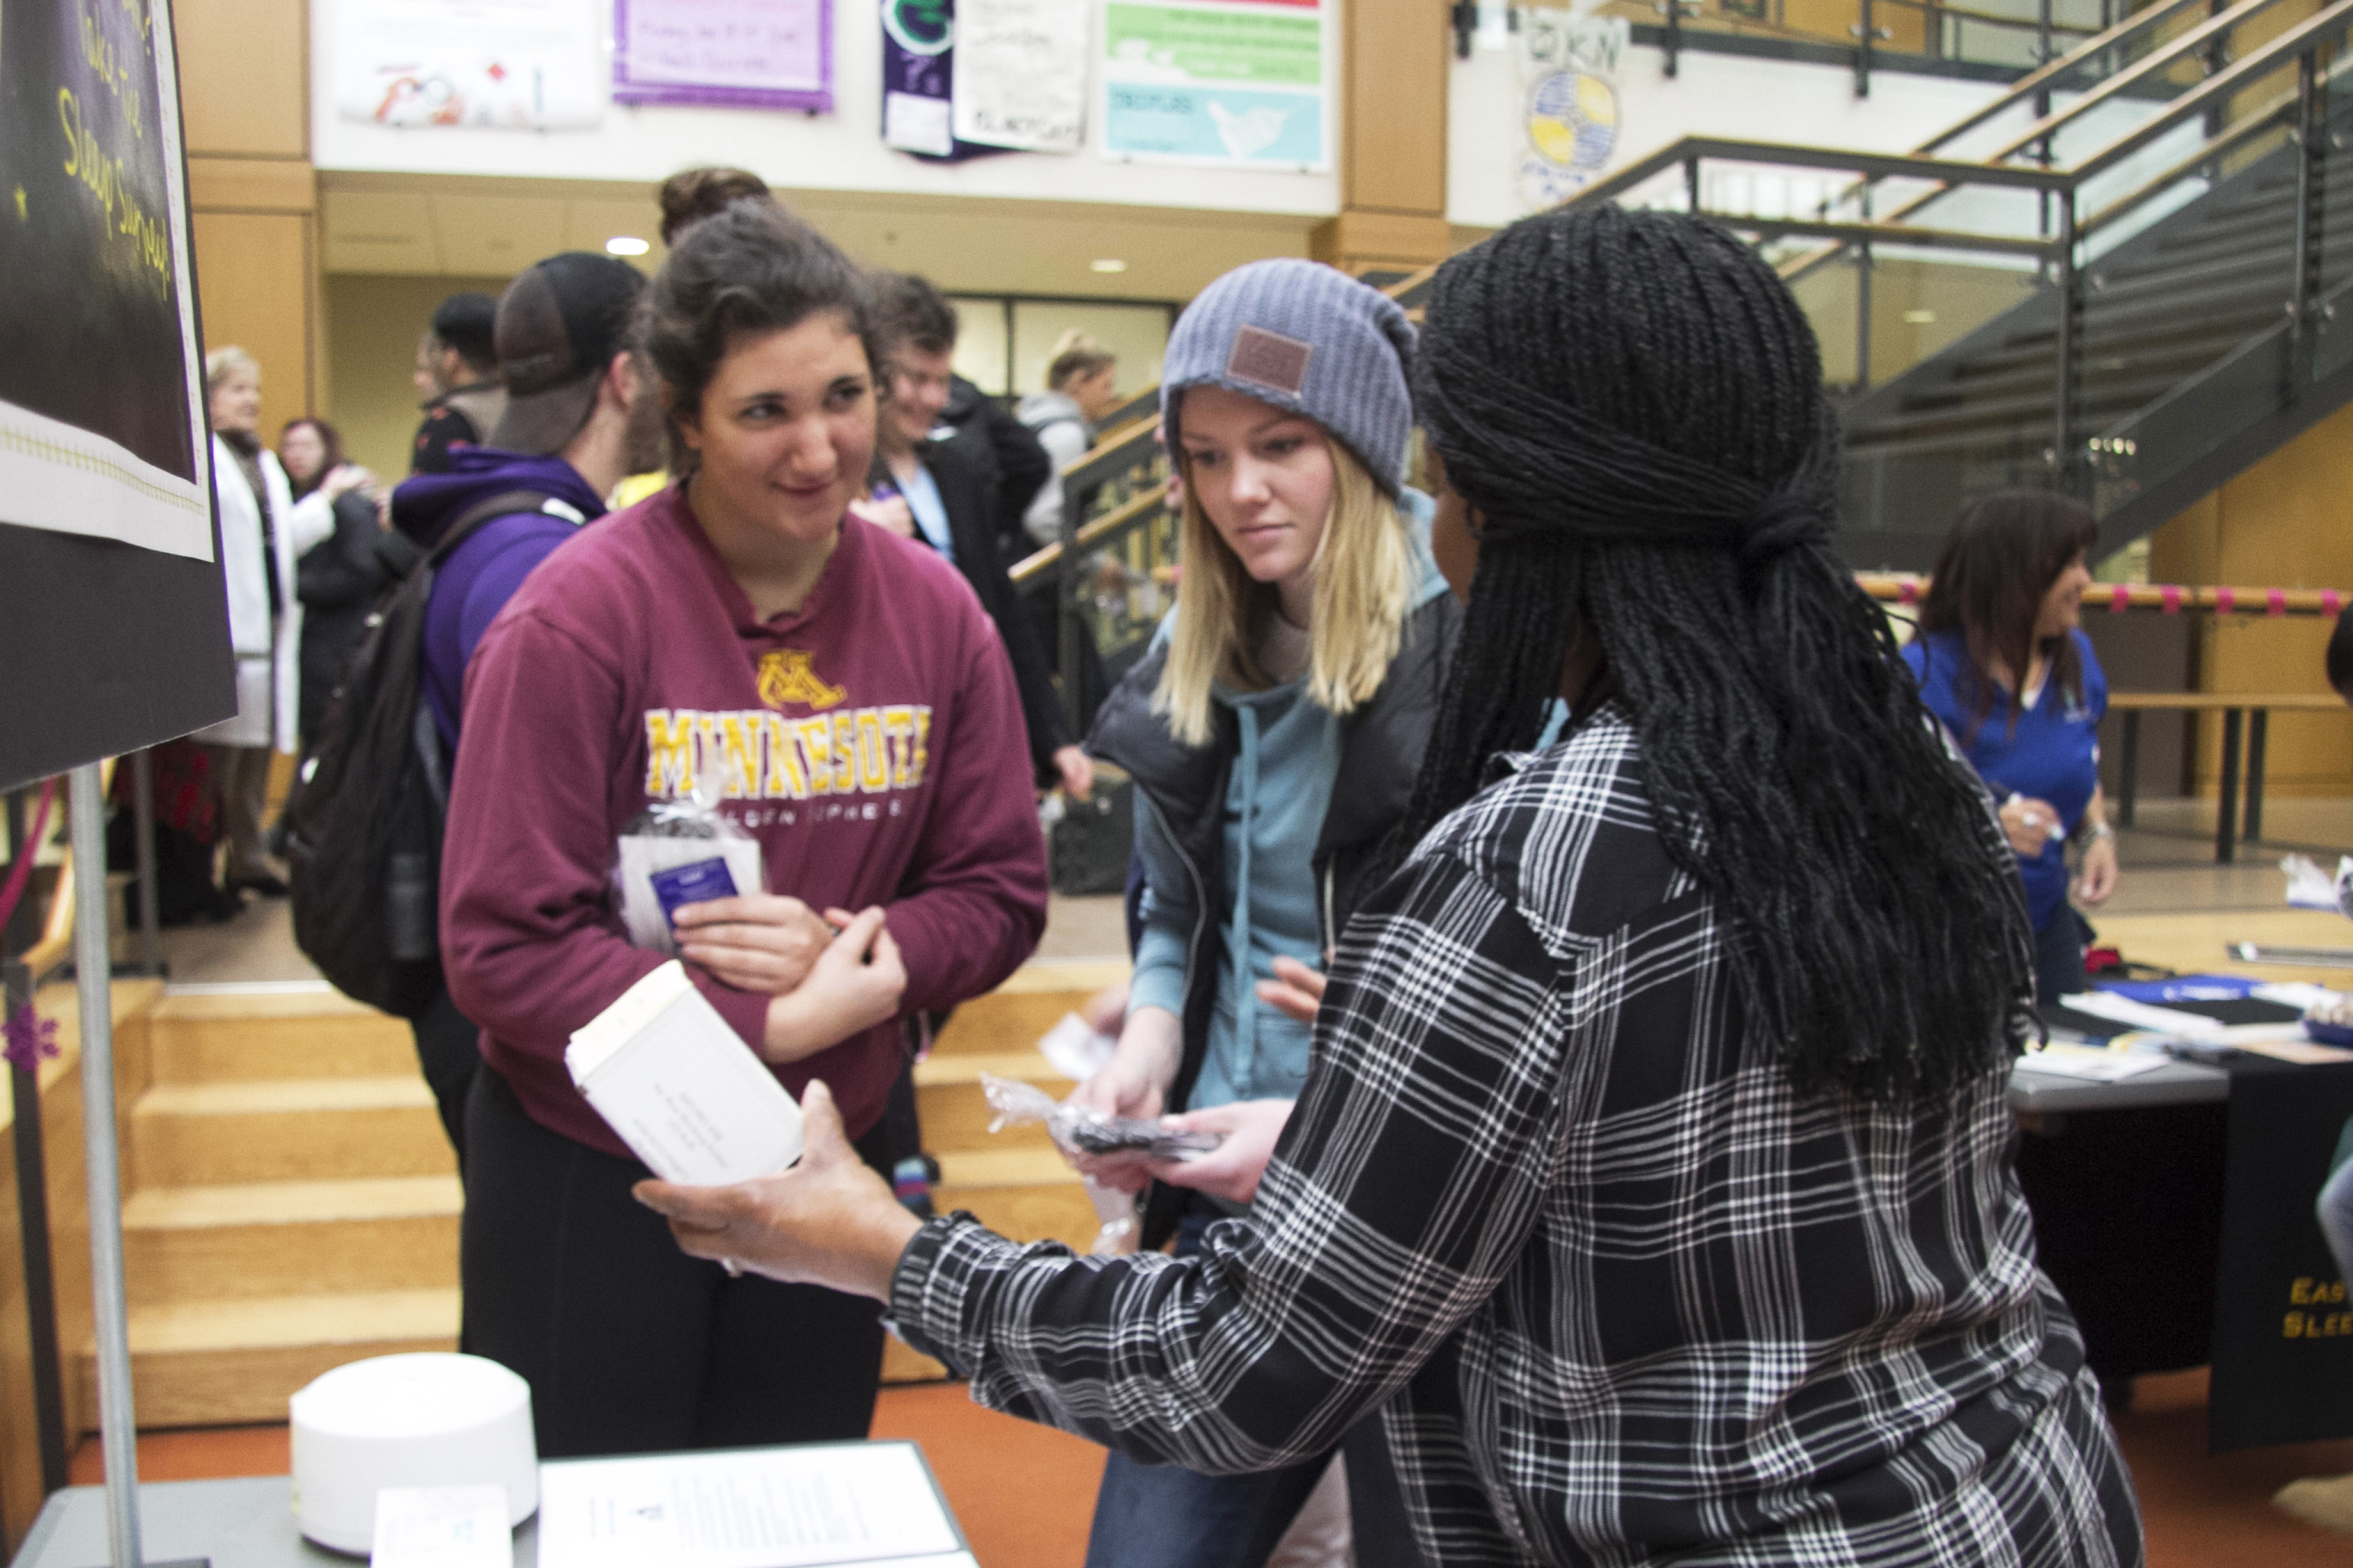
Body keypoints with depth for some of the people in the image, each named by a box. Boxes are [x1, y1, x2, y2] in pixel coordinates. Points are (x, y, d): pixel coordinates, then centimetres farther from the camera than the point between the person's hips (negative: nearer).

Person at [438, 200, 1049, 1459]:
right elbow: (502, 950, -17)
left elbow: (1000, 893, 0)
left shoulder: (935, 611, -3)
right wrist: (772, 1028, -22)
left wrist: (850, 954, -19)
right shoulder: (579, 615, -17)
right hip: (586, 1174, -4)